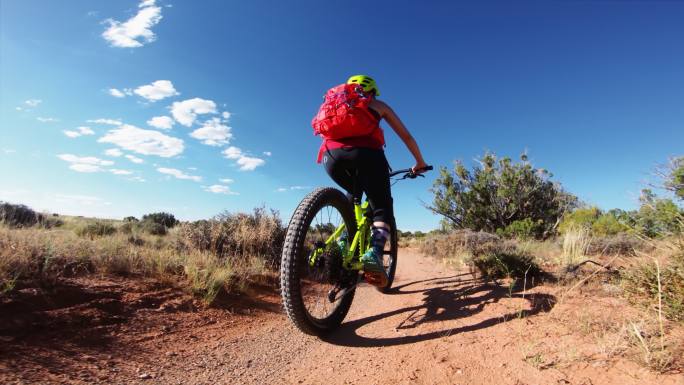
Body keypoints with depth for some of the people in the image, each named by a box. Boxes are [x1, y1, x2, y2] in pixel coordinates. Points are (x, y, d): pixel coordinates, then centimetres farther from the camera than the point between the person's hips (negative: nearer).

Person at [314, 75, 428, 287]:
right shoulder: (379, 105, 30)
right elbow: (407, 137, 30)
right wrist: (420, 163, 43)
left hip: (331, 155, 4)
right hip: (364, 152, -3)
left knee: (353, 194, 30)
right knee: (382, 207, 4)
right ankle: (375, 253, -23)